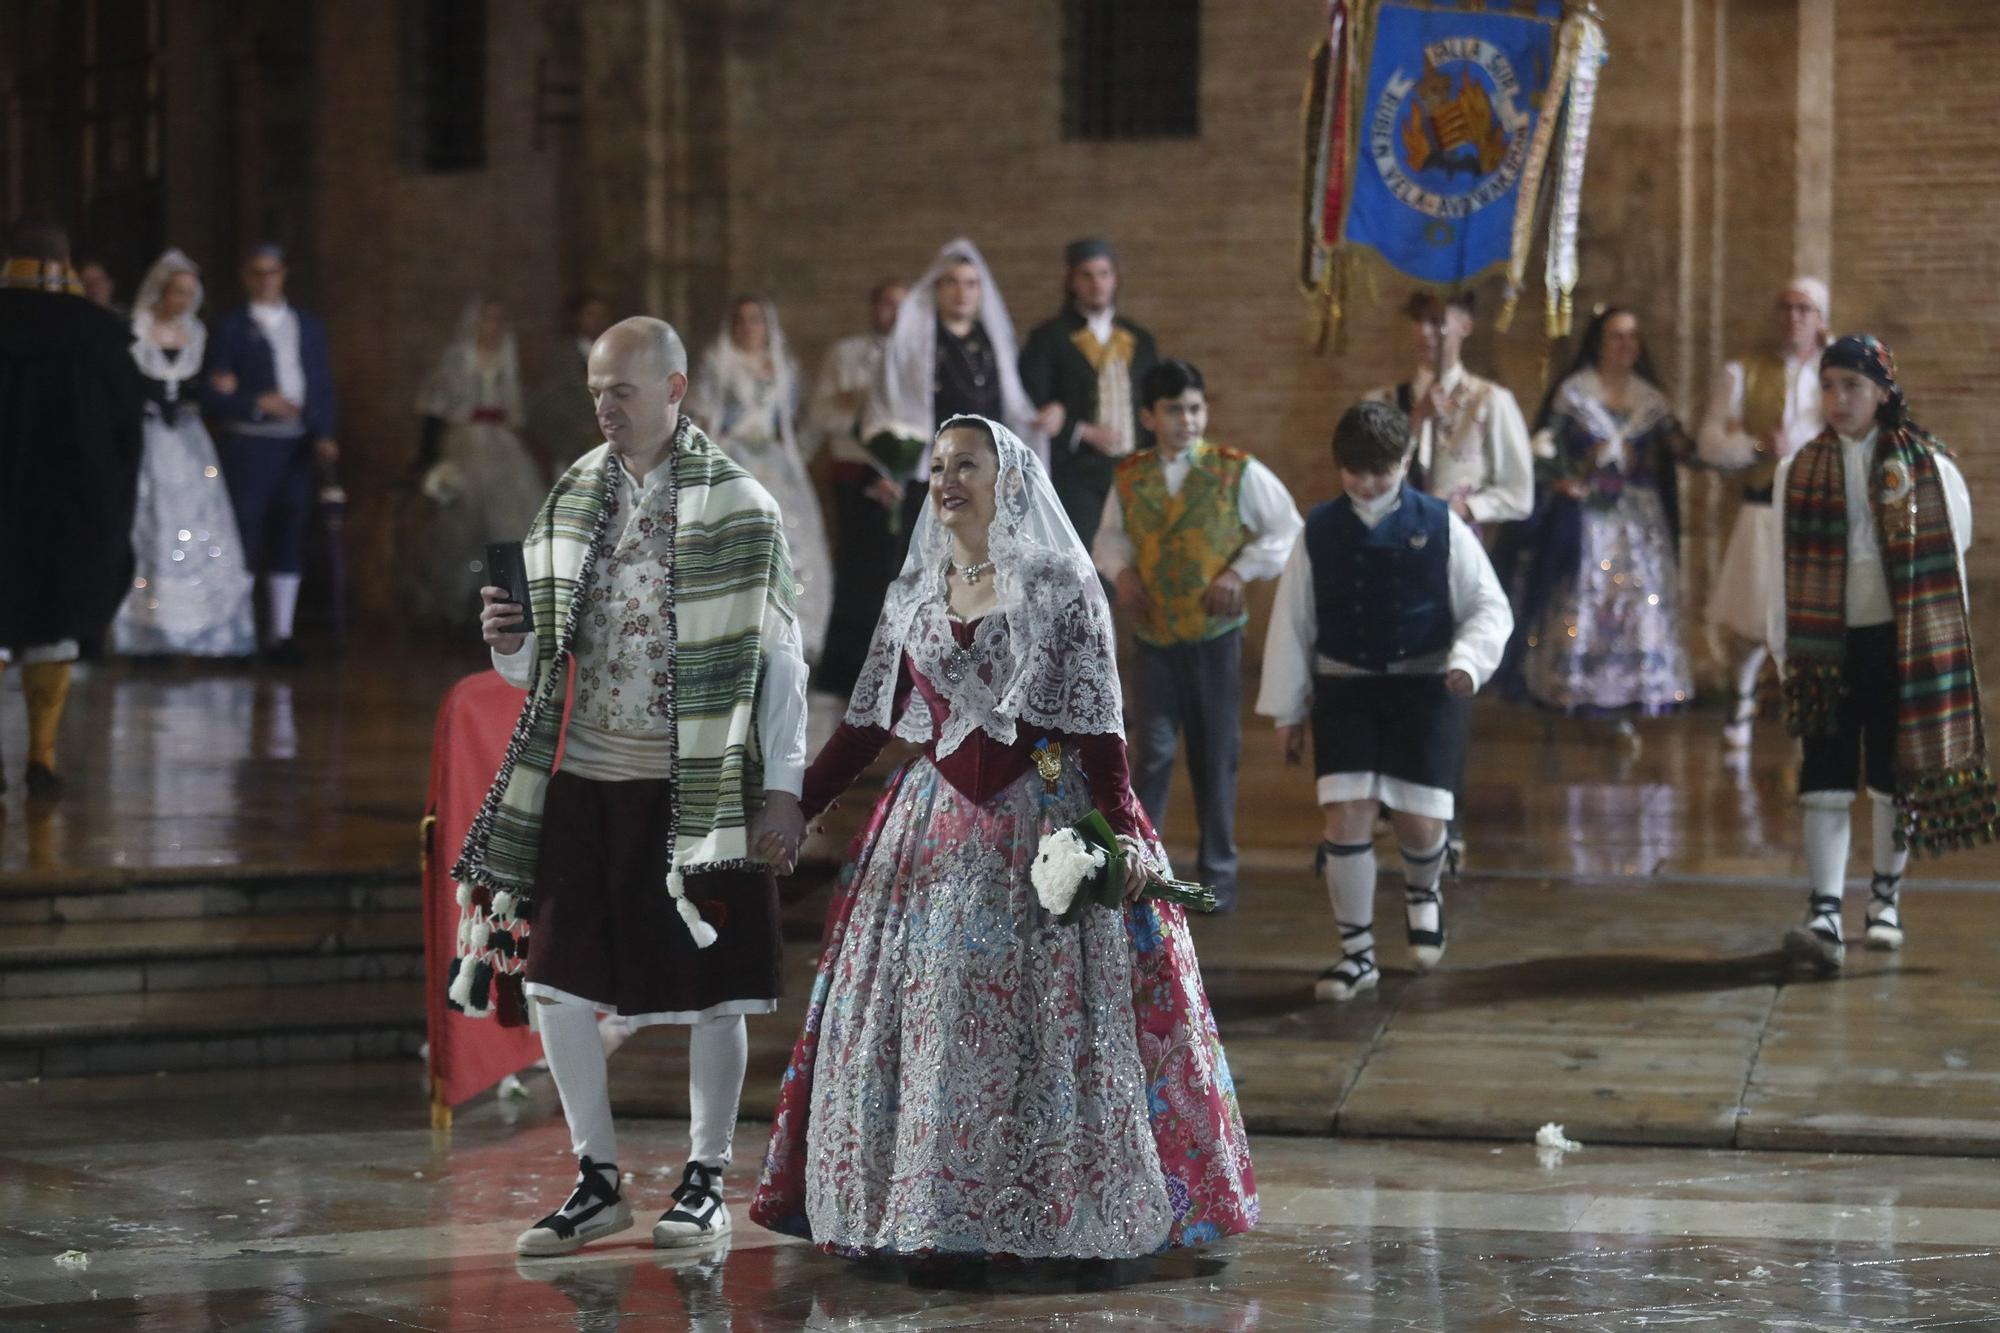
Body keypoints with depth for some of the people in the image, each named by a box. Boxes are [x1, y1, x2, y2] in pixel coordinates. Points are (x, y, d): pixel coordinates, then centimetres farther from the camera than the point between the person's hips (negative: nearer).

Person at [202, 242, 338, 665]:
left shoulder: (308, 325, 15)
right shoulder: (231, 328, 3)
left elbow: (323, 387, 13)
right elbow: (212, 395, -3)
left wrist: (324, 435, -2)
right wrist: (259, 404, -15)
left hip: (297, 447, 4)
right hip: (247, 445, -4)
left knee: (289, 540, 4)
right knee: (243, 539, -7)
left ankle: (280, 634, 9)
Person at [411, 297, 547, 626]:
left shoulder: (506, 359, 12)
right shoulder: (455, 357, -3)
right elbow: (433, 405, -4)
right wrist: (431, 456, -9)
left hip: (502, 444, 4)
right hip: (464, 440, -4)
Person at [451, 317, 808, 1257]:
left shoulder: (739, 506, -3)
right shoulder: (570, 502, 9)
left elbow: (780, 658, -2)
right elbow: (543, 666, 14)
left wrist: (782, 786, -7)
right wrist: (511, 648, -9)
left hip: (697, 782, -4)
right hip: (581, 777, 4)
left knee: (712, 986, 3)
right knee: (556, 984, 0)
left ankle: (705, 1178, 17)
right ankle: (598, 1180, 13)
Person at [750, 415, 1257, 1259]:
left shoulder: (1061, 589, -3)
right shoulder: (914, 594, 11)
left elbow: (1097, 726, -7)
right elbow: (867, 723, 13)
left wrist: (1123, 833, -17)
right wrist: (795, 807, 7)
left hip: (1042, 823, -5)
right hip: (935, 825, 5)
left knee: (1043, 1021, -6)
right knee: (919, 1013, 1)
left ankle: (1051, 1211, 2)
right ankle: (922, 1203, 8)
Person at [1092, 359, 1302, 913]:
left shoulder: (1237, 471, -4)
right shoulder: (1130, 477, 3)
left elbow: (1287, 530, 1)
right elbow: (1110, 534, 16)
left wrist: (1240, 572, -8)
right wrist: (1120, 569, -4)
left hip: (1215, 632, -1)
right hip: (1154, 634, 1)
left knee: (1216, 758, 7)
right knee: (1153, 753, -5)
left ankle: (1218, 873, 17)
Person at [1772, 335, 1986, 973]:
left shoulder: (1928, 468, -2)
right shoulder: (1798, 473, 3)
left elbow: (1952, 547, 4)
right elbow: (1785, 567, 5)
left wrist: (1940, 643, 5)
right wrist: (1784, 650, 3)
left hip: (1900, 644, -1)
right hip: (1827, 645, 1)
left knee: (1894, 777, 9)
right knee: (1825, 782, -8)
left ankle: (1886, 897, 27)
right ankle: (1825, 916, -14)